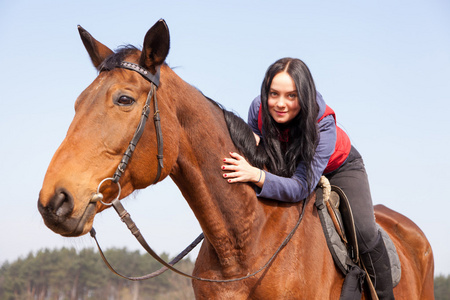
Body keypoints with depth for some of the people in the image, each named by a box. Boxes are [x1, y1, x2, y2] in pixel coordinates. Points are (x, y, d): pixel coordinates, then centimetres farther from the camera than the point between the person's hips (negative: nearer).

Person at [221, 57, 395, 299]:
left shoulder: (323, 124, -40)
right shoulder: (259, 108, -29)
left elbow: (301, 187, -48)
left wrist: (256, 176, -63)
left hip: (339, 170, -4)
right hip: (287, 169, 4)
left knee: (363, 231, -23)